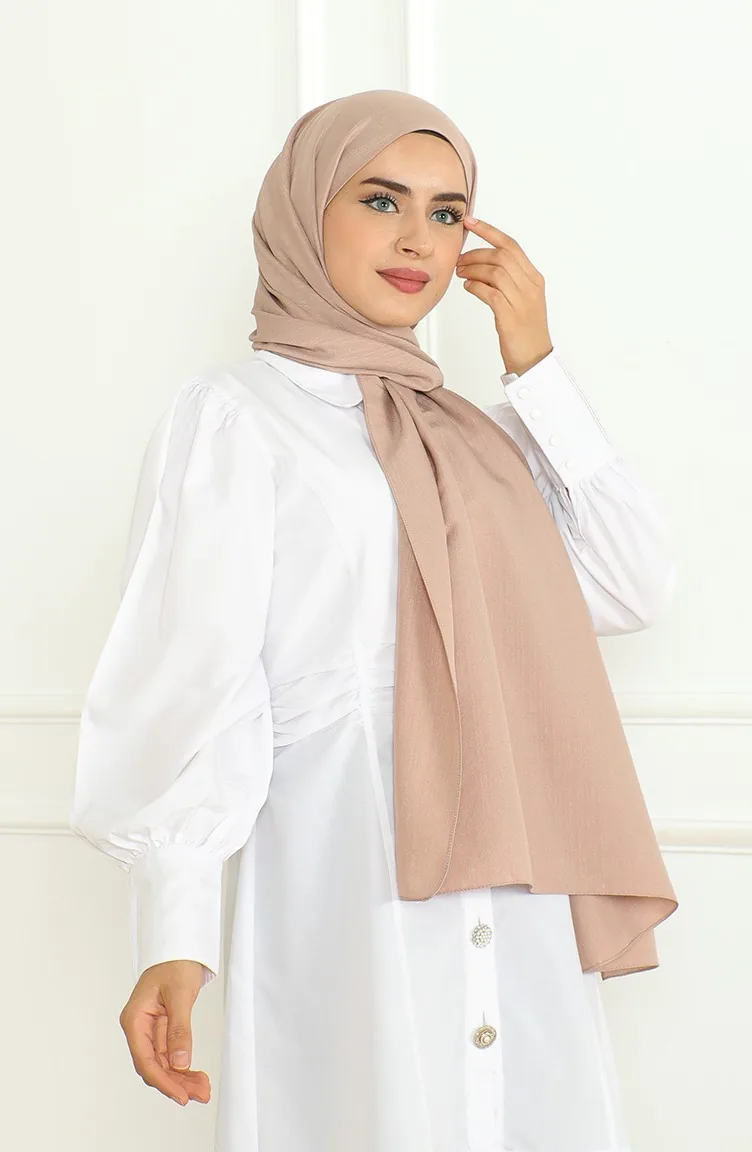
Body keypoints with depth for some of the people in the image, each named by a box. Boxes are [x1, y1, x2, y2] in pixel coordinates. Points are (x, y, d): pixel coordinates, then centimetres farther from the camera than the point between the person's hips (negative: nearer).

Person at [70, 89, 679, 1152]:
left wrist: (536, 368, 5)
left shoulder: (473, 429, 18)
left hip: (517, 906, 6)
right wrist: (174, 934, -17)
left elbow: (635, 588, 8)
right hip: (350, 880, -5)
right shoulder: (237, 413, 0)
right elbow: (193, 678, -8)